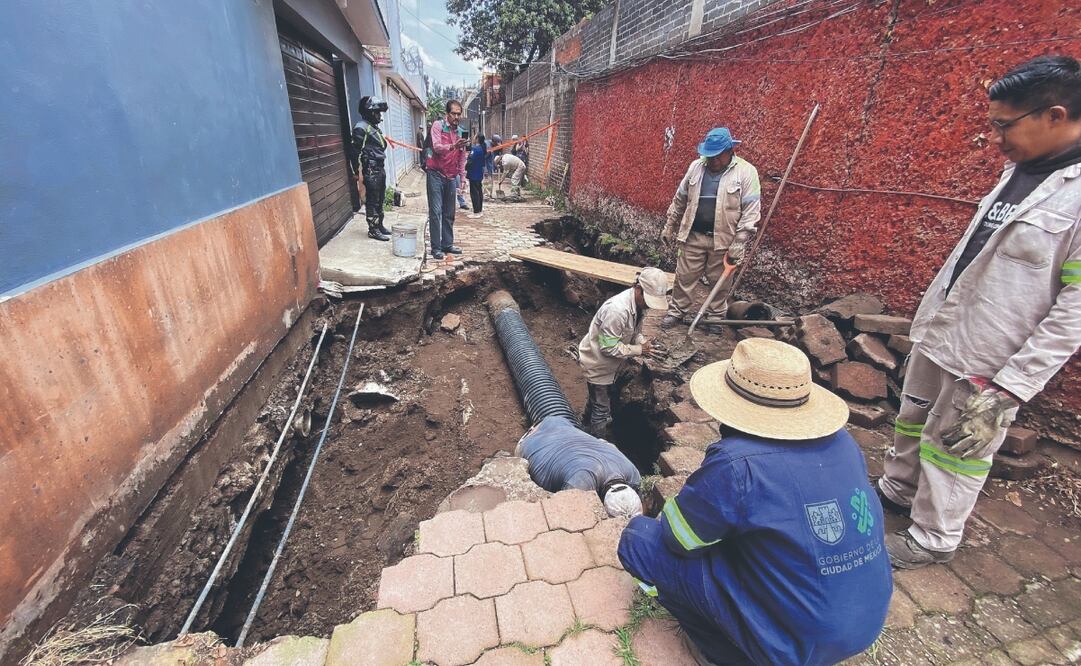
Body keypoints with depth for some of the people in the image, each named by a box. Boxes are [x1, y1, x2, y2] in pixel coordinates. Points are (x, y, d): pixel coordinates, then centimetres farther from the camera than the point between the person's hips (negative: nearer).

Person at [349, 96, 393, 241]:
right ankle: (373, 230, 3)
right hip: (370, 170, -9)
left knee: (380, 200, 15)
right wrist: (358, 172, -18)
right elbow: (355, 151, -15)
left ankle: (379, 225, 26)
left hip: (380, 168, 9)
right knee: (372, 201, -3)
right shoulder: (361, 128, -12)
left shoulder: (375, 127, 16)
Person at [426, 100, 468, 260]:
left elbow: (462, 156, 17)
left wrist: (463, 175, 12)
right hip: (436, 175, -5)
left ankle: (447, 244, 19)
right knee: (436, 212, -7)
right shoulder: (438, 126, -5)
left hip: (451, 177, 6)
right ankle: (436, 247, -4)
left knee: (449, 213, 9)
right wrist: (453, 146, -37)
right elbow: (437, 147, -20)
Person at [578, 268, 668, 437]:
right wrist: (638, 350, -24)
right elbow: (609, 347, -32)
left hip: (610, 363, 9)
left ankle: (587, 427, 54)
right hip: (597, 363, -9)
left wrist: (643, 342, -13)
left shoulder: (638, 304, -8)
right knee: (602, 409, 3)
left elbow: (634, 331, 8)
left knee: (596, 399, 30)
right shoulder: (616, 310, -36)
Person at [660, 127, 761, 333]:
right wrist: (670, 226, 14)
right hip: (693, 236, 3)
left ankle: (713, 318, 25)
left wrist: (739, 242, -16)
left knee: (719, 282, 10)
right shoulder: (696, 166, 3)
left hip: (724, 240, -2)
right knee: (684, 277, 9)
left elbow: (751, 211, -12)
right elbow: (680, 199, 12)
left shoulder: (746, 172, -9)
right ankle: (676, 311, 25)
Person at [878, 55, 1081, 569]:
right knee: (913, 421, 22)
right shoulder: (1020, 169, 6)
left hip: (987, 360, -7)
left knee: (955, 448, 9)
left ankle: (932, 541, 30)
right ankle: (897, 491, 45)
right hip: (937, 333, 8)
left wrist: (1009, 387, -22)